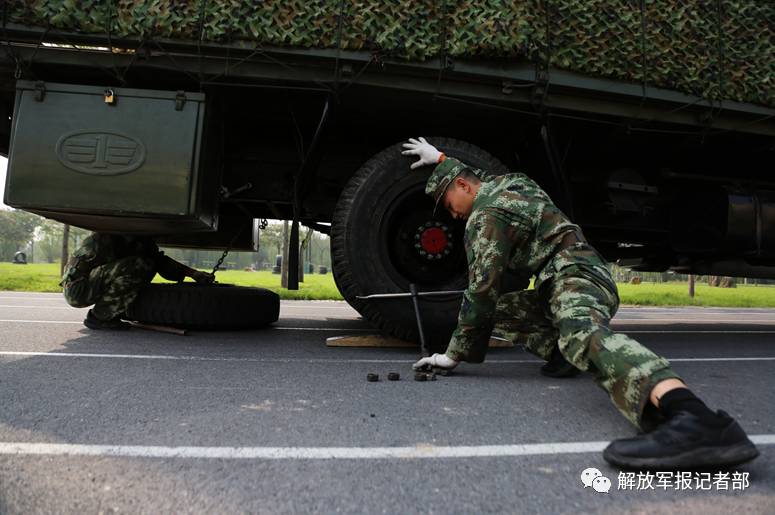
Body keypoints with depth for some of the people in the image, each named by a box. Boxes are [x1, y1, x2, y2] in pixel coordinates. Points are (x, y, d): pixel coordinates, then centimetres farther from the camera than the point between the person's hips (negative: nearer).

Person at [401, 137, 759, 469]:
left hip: (574, 275, -11)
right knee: (502, 308, 22)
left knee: (582, 333, -41)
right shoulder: (504, 183, 22)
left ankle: (693, 418, -68)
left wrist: (456, 354, -5)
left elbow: (481, 290, -12)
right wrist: (440, 159, 54)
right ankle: (563, 353, 0)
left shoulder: (485, 215, -6)